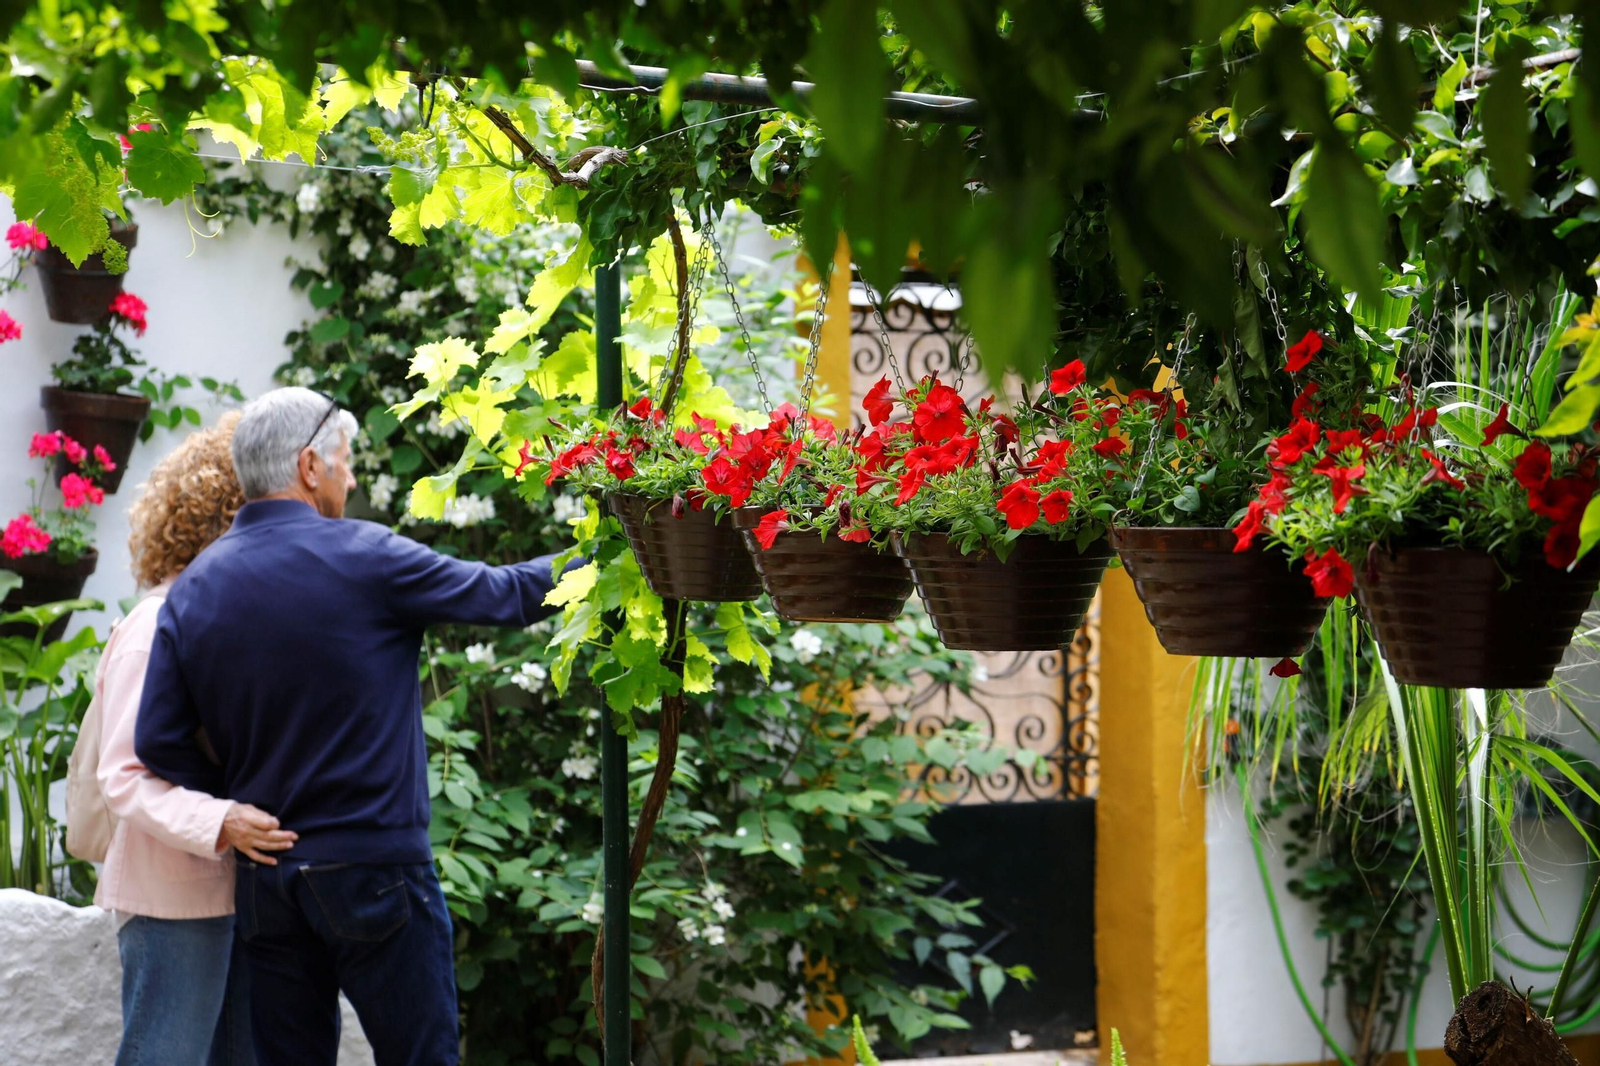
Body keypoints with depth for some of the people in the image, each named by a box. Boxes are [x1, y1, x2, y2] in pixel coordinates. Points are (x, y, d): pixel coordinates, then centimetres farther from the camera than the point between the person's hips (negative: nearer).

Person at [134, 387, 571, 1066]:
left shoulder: (193, 589, 5)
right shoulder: (362, 557, -10)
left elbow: (158, 741, 1)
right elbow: (505, 595, -1)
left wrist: (239, 811, 11)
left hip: (263, 877, 6)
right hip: (374, 868, -6)